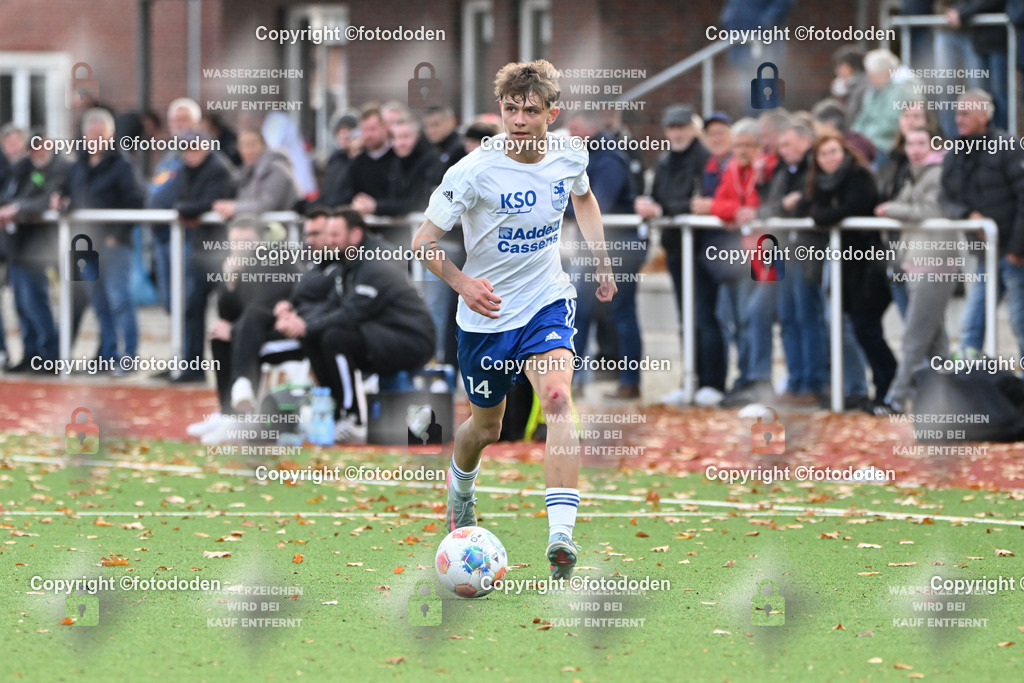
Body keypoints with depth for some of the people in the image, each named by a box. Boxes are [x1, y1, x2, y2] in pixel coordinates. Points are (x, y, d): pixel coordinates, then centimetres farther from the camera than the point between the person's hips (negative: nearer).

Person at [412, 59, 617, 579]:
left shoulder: (569, 157, -7)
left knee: (558, 399, -25)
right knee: (485, 428, 15)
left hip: (547, 305, 1)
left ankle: (561, 536, -33)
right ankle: (460, 487, 53)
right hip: (487, 316, -1)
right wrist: (461, 282, -29)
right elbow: (424, 239, -13)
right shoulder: (474, 171, -20)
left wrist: (602, 259, 16)